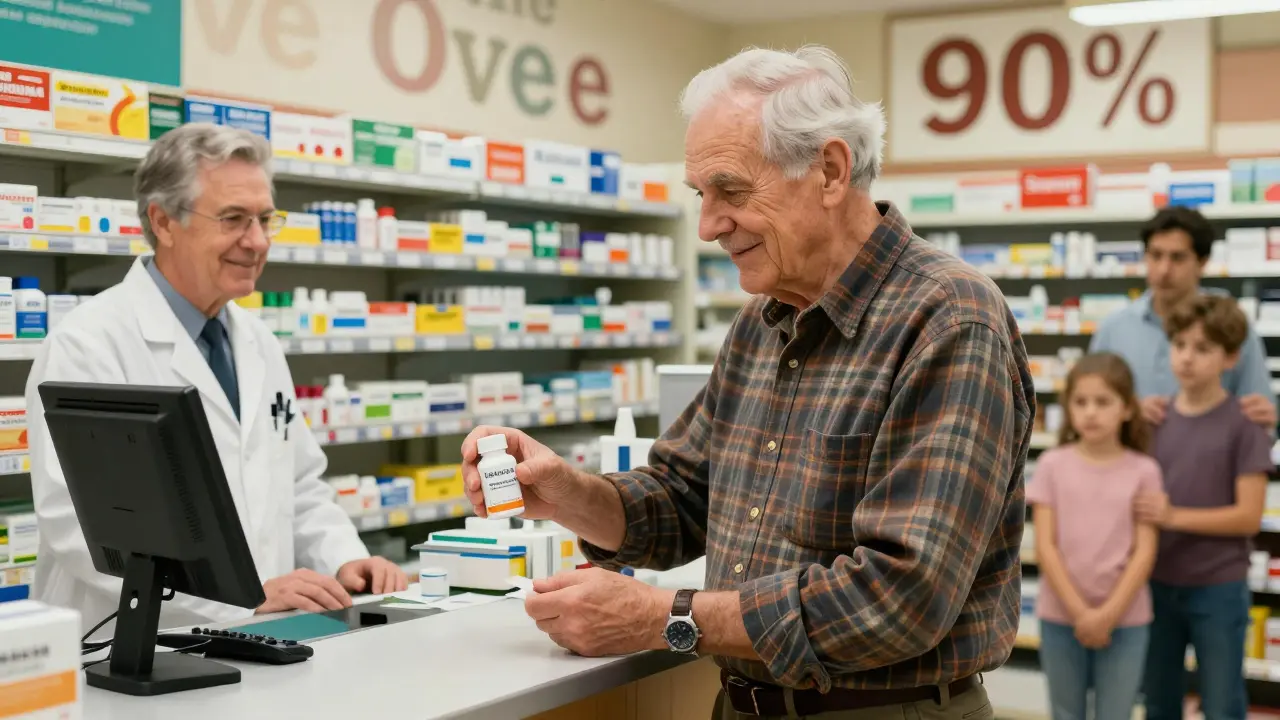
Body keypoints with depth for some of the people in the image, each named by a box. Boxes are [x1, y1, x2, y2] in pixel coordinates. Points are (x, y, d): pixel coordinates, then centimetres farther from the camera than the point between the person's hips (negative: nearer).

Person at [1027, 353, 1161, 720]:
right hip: (1061, 616, 1)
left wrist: (1109, 614, -13)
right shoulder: (1053, 465, -2)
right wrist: (1080, 611, -12)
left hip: (1125, 619, -1)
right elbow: (1045, 547, -5)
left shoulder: (1144, 471, -3)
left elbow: (1144, 552, -6)